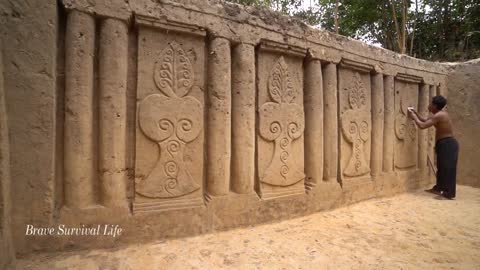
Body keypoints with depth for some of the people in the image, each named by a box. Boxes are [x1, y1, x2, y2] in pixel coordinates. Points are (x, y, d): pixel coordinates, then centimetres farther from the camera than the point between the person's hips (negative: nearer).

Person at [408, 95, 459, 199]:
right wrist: (416, 114, 14)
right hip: (444, 144, 11)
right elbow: (425, 121, 23)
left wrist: (414, 117, -12)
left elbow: (422, 126, -26)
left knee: (447, 168, -7)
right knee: (442, 167, 17)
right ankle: (438, 188, 29)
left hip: (447, 144, -11)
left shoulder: (438, 116, -20)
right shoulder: (439, 114, 12)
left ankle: (449, 193, -3)